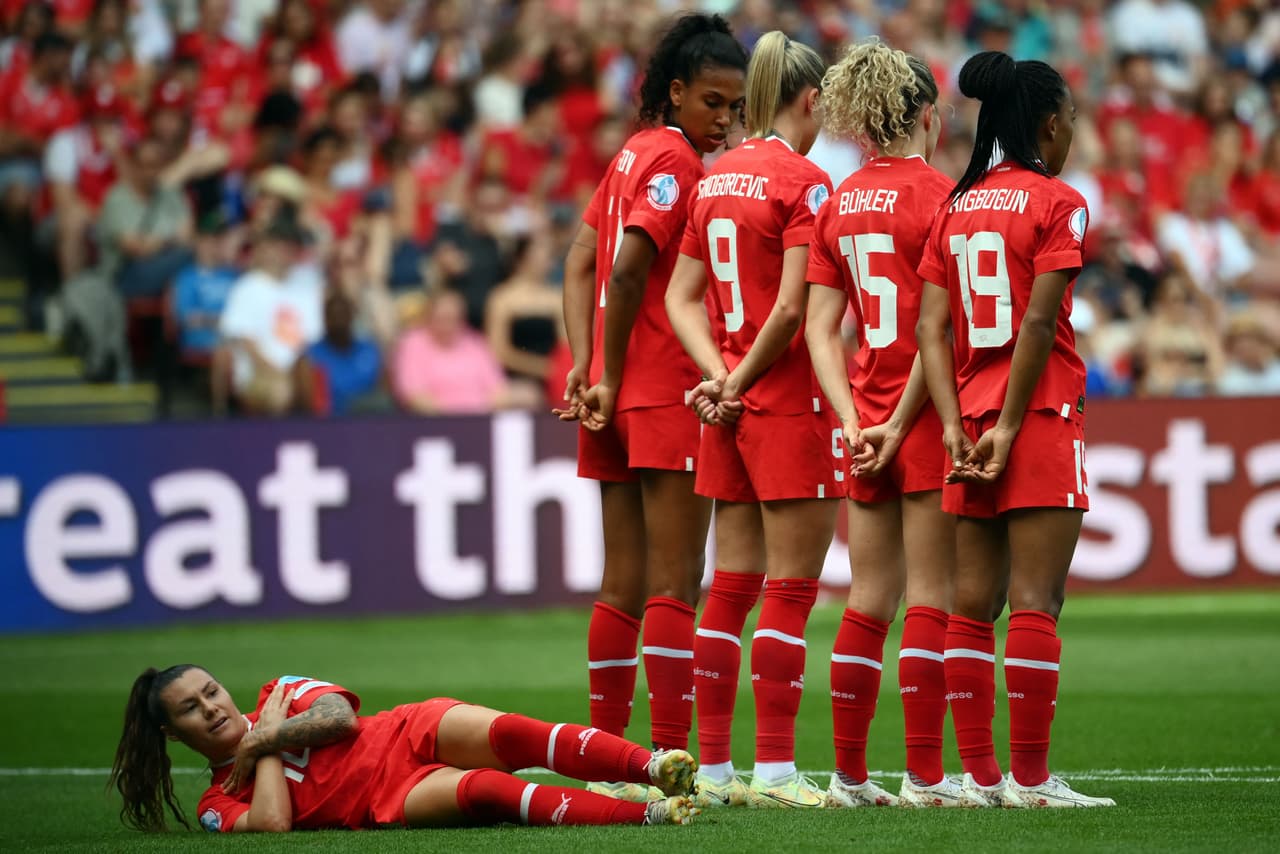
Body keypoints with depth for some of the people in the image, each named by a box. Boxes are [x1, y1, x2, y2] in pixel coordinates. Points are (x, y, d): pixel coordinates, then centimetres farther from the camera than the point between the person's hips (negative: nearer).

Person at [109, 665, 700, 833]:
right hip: (383, 802, -4)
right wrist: (268, 744, -2)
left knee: (507, 733, -29)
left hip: (407, 735, 4)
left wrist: (264, 737, -1)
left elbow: (341, 715, 2)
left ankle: (654, 767, -43)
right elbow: (273, 823, -13)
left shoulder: (277, 693, 20)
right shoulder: (218, 805, 8)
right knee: (488, 788, -32)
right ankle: (647, 815, -46)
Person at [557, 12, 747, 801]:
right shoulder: (675, 160, -12)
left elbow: (583, 263, 13)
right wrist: (611, 377, -11)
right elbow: (628, 271, -20)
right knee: (676, 582, -6)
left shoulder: (635, 153, 14)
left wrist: (588, 364, 5)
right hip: (669, 391, -9)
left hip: (624, 394, 9)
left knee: (625, 584, 11)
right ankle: (671, 757, -8)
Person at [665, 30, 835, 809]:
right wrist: (741, 381, -6)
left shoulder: (715, 179, 10)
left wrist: (720, 375, -1)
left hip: (732, 413, 7)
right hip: (790, 402, -7)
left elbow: (682, 296, 9)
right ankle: (775, 769, -4)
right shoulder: (805, 182, -12)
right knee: (790, 589, -3)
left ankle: (714, 766, 11)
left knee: (732, 584, 10)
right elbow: (792, 308, -18)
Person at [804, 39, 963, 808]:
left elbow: (821, 329, 6)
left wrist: (854, 419, 1)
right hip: (925, 419, -6)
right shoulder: (937, 195, -10)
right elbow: (935, 327, -17)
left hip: (868, 420, 6)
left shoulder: (839, 203, 9)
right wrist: (901, 422, -11)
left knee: (870, 600, 11)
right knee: (931, 598, -2)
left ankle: (851, 773, 13)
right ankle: (924, 775, -2)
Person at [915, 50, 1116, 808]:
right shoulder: (1058, 203, -6)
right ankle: (1031, 777, -8)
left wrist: (956, 425, -2)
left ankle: (980, 773, 7)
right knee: (1036, 598, -6)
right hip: (1041, 412, -6)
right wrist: (1010, 427, -13)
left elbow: (933, 326, 4)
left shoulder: (956, 208, 12)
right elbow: (1038, 322, -15)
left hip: (972, 411, 6)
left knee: (975, 600, 7)